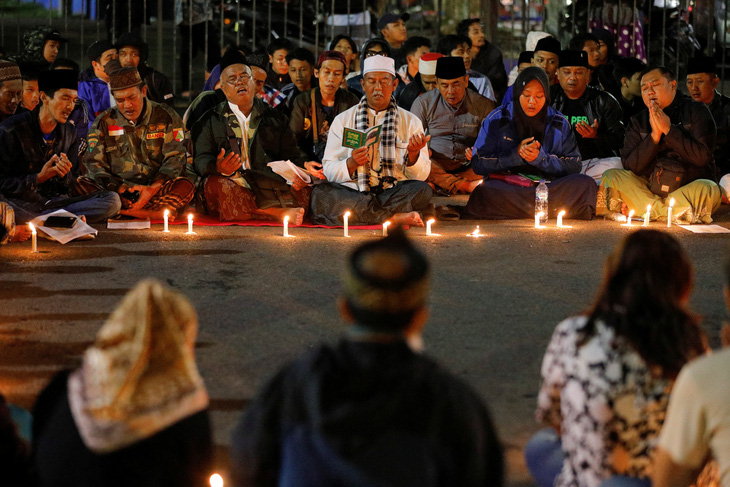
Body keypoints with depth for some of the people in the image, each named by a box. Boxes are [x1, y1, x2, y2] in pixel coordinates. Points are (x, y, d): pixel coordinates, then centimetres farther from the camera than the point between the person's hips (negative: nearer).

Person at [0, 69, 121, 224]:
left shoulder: (70, 133, 11)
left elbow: (72, 187, 14)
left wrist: (65, 175, -10)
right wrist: (39, 178, -16)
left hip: (55, 202, 6)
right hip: (20, 203, -6)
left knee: (112, 201, -15)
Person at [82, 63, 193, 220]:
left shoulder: (166, 117, 4)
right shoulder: (103, 123, 7)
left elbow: (175, 159, 0)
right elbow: (95, 164, 2)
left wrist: (152, 189, -17)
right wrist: (119, 188, -17)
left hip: (156, 188, -1)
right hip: (116, 187, 1)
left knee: (185, 187, -32)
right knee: (81, 185, -30)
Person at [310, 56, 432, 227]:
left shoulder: (411, 122, 13)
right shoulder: (343, 120, 13)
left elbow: (422, 175, 7)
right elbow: (329, 171, 5)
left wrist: (413, 154, -14)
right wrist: (352, 163, -16)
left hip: (394, 193, 0)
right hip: (352, 192, 0)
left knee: (423, 190, -31)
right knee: (320, 194, -33)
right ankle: (395, 217, -31)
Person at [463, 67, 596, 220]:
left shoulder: (559, 123, 9)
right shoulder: (497, 120, 4)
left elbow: (574, 166, 4)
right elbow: (478, 164, -1)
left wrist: (540, 158, -11)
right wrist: (516, 155, -12)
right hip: (505, 187, -2)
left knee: (586, 184, -26)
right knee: (483, 193, -37)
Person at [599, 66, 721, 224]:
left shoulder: (696, 111, -1)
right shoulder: (638, 122, 8)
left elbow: (702, 157, -13)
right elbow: (630, 165, -4)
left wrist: (668, 130, -16)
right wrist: (654, 135, -15)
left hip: (689, 186, -3)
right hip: (650, 186, 3)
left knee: (708, 189, -35)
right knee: (611, 176, -17)